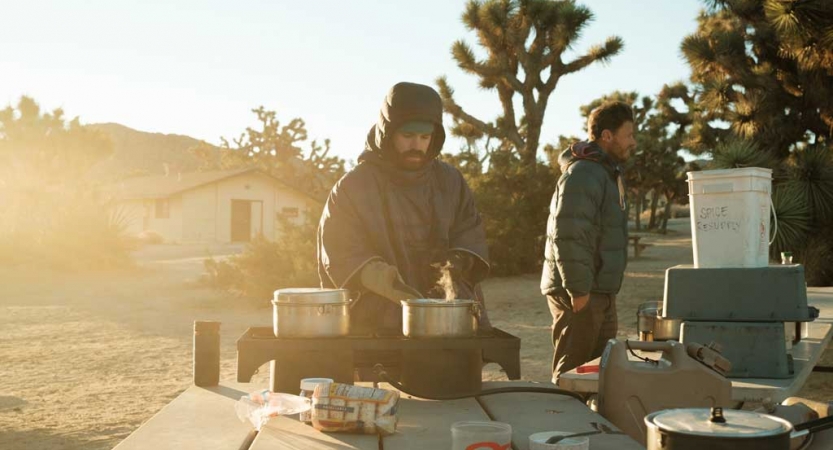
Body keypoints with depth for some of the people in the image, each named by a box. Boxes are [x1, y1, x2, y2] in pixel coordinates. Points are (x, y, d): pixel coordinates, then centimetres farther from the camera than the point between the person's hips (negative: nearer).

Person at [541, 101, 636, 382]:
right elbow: (568, 236, -25)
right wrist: (579, 290, -24)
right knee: (572, 372, -4)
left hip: (602, 292, 10)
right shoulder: (582, 174, -17)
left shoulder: (608, 172, 17)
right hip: (580, 294, -10)